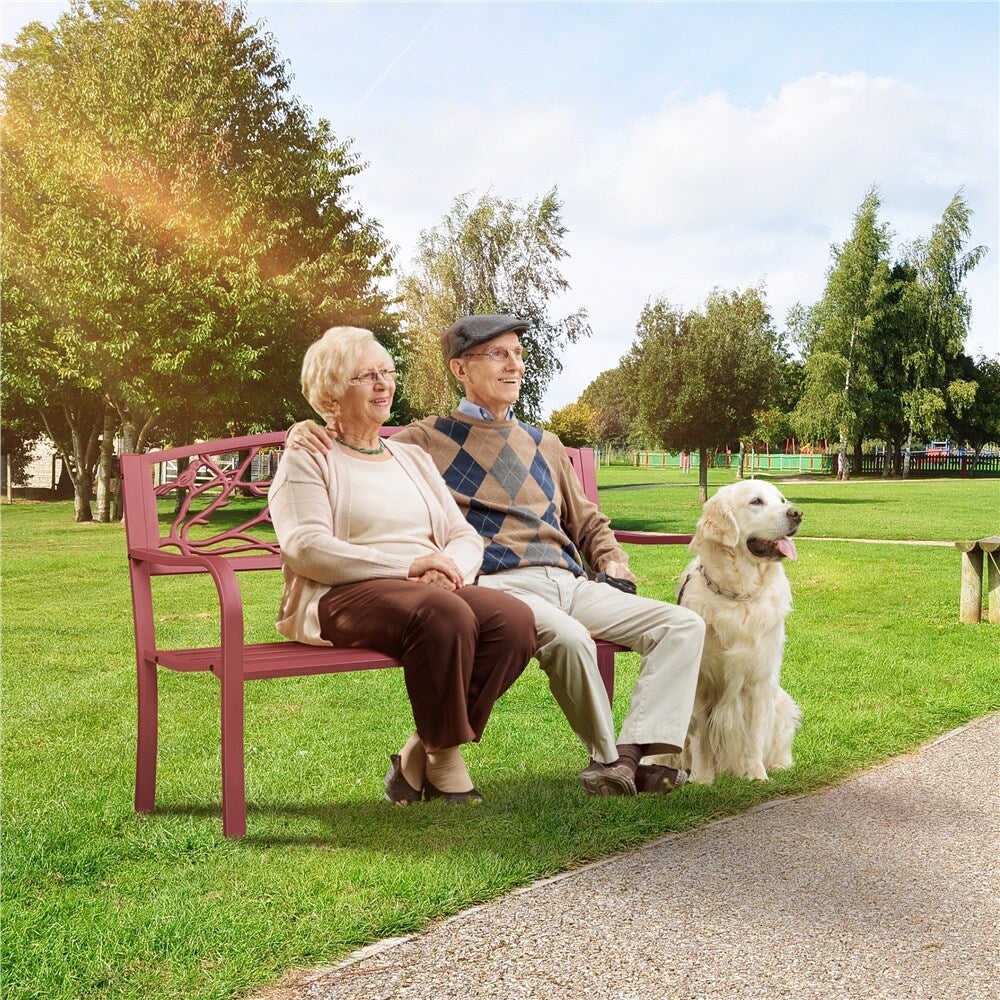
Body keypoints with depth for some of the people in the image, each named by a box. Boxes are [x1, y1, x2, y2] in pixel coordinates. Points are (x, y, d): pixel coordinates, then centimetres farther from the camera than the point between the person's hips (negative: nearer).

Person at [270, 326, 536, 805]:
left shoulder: (412, 458, 25)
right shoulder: (307, 458, 7)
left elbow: (465, 536, 17)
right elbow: (306, 548, -10)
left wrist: (450, 569, -9)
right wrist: (408, 565, -18)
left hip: (431, 591, 6)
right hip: (342, 598, -6)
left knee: (515, 618, -24)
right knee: (443, 614, -36)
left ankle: (420, 759, -13)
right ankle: (445, 760, -15)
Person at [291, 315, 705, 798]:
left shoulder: (545, 446, 27)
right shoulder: (426, 442, 11)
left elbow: (587, 523, 32)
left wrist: (615, 566, 13)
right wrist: (307, 431, -8)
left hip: (569, 582, 6)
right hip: (497, 585, -6)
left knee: (684, 625, -12)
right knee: (566, 635, -38)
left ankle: (634, 754, -24)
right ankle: (607, 758, -16)